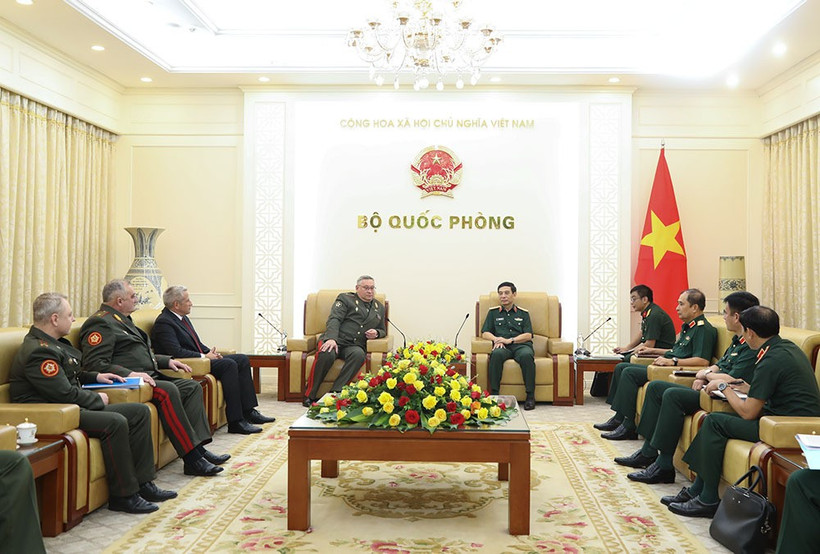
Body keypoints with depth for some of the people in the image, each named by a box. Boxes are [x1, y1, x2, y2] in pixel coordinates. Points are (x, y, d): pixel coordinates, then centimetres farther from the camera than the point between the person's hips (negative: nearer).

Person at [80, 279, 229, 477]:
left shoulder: (122, 320, 25)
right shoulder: (100, 323, -8)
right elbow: (94, 364, -20)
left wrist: (167, 361, 20)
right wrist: (130, 374, -29)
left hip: (148, 376, 11)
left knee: (192, 386, 0)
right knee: (168, 390, -32)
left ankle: (199, 448, -11)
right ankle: (191, 459, -31)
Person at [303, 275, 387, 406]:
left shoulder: (379, 308, 26)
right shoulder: (345, 298, 11)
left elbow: (383, 330, 33)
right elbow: (334, 319, -3)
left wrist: (376, 333, 6)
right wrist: (331, 338, -22)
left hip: (354, 346, 3)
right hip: (335, 340, -3)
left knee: (359, 355, -35)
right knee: (326, 354, -36)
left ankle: (335, 393, -35)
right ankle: (310, 395, -21)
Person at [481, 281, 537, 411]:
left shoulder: (523, 313, 20)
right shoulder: (493, 312, 22)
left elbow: (528, 335, 8)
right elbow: (485, 333, 15)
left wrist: (509, 340, -8)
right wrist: (496, 339, -7)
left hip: (521, 345, 0)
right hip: (502, 347, 0)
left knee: (526, 355, -37)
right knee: (496, 354, -37)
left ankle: (530, 396, -31)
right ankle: (494, 394, -34)